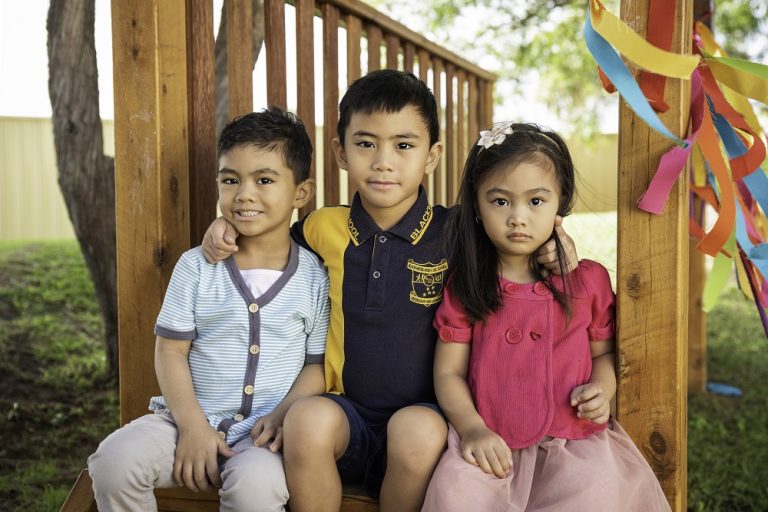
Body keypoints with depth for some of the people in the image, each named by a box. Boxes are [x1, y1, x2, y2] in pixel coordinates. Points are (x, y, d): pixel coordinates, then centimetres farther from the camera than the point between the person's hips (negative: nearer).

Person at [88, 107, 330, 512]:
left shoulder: (314, 277, 0)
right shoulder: (195, 267, 3)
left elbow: (317, 363, 2)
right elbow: (171, 350, 1)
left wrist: (283, 414, -14)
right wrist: (192, 424, -11)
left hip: (264, 431, -2)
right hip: (192, 417, 3)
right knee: (114, 460, -22)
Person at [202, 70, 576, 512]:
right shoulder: (323, 228, 5)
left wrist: (550, 244, -8)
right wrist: (228, 225, 7)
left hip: (424, 414, -1)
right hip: (345, 414, 2)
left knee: (418, 429, -35)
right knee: (308, 418, -32)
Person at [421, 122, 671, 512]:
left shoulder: (588, 281, 6)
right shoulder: (464, 287, 3)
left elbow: (604, 351, 17)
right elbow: (449, 371, 3)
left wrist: (601, 390, -5)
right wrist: (472, 429, -14)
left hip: (575, 439, 1)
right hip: (491, 444, -1)